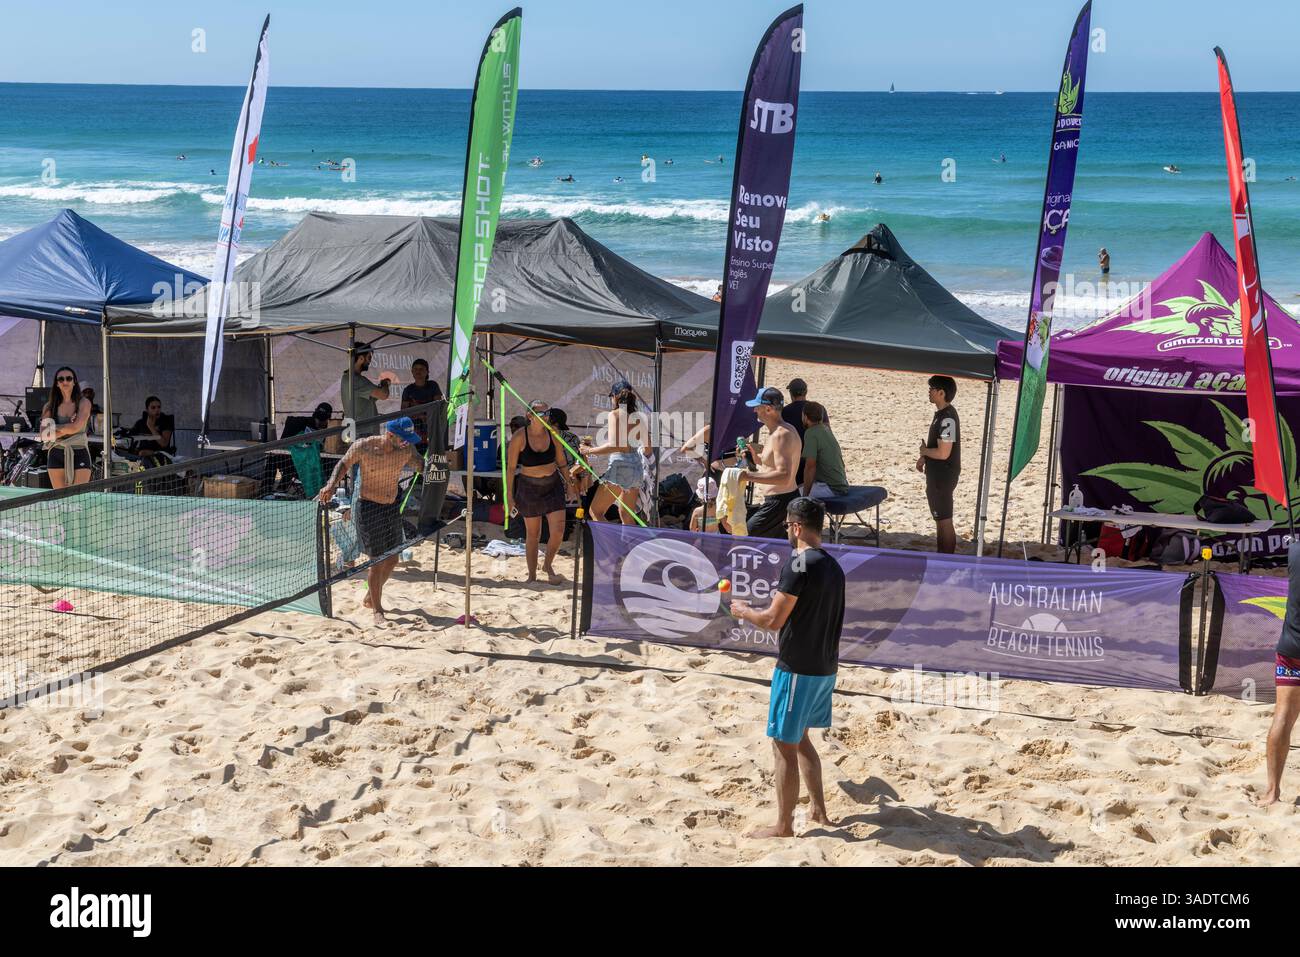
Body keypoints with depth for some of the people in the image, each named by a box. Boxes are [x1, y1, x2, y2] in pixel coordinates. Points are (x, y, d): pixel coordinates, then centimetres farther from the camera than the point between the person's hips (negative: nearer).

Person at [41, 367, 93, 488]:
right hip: (56, 454, 2)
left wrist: (54, 428, -5)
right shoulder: (50, 406, 6)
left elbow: (76, 427, -14)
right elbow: (43, 435, -3)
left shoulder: (84, 403, 0)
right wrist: (67, 429, -10)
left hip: (79, 454, -2)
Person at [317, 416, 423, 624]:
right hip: (367, 506, -5)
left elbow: (421, 465, 6)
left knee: (392, 559, 12)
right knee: (377, 560, -6)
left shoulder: (407, 450, -8)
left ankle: (370, 598, 35)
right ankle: (377, 611, 8)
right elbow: (344, 463, -1)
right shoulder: (363, 447, -17)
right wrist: (331, 485, -15)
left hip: (392, 507, 5)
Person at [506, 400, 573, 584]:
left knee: (558, 531, -6)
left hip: (553, 485, 3)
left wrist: (568, 484, 10)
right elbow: (510, 467, -8)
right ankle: (532, 576, 21)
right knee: (533, 534, 6)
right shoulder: (519, 437, -12)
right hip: (529, 487, -3)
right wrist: (509, 495, -8)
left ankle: (548, 565, 20)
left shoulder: (552, 434, -2)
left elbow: (561, 462, 10)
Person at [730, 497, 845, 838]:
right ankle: (819, 811, 26)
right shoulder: (833, 566, 9)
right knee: (800, 739, 22)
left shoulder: (798, 564, -18)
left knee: (785, 746, 1)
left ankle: (783, 827, 8)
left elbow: (773, 620, -18)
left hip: (797, 669, -9)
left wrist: (744, 611, 0)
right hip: (825, 668, 9)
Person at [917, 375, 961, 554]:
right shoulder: (941, 414, 9)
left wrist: (924, 451, -9)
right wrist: (924, 458, 7)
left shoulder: (947, 418, -22)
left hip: (943, 478, -10)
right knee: (939, 519, 17)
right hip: (937, 476, 10)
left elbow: (943, 453, -26)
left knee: (945, 521, -3)